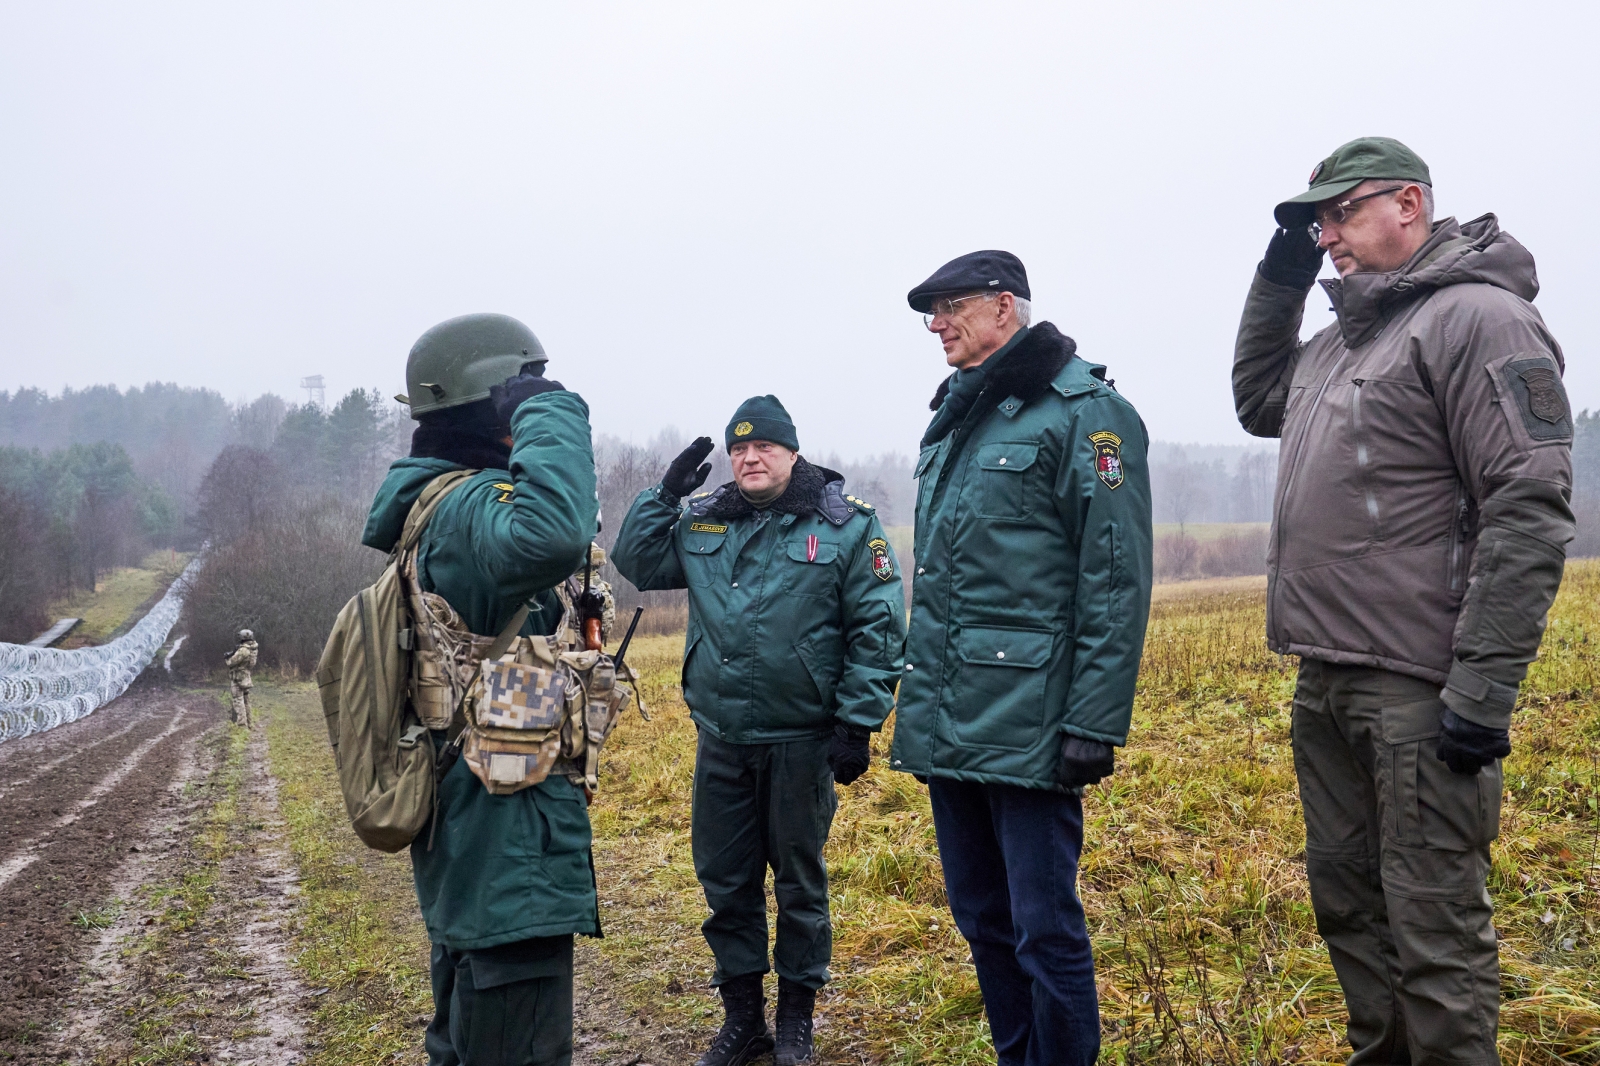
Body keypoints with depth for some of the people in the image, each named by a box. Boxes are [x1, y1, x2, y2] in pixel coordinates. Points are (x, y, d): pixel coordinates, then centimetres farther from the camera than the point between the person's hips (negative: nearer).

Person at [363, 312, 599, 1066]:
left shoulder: (439, 508, 12)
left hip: (472, 841, 11)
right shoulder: (468, 509, -20)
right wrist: (550, 410, -30)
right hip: (512, 848, -11)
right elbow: (554, 533, -44)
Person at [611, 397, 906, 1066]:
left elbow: (877, 629, -8)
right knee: (724, 881, 12)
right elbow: (635, 563, 10)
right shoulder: (702, 523, 7)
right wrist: (665, 494, -2)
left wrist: (858, 724, -13)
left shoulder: (848, 526, -6)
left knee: (799, 883, 11)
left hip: (801, 743, -4)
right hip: (720, 742, 4)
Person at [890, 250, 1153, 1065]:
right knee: (982, 920, 16)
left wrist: (1097, 722, -17)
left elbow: (1116, 583, -13)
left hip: (1027, 725, -8)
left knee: (1044, 928, -1)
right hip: (949, 724, 8)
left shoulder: (1086, 412, -7)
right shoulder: (952, 419, 17)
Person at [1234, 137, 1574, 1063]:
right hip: (1325, 684, 9)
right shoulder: (1345, 338, 15)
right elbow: (1258, 403, 32)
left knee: (1431, 927, -1)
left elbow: (1530, 511, -18)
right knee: (1347, 903, 19)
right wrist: (1280, 279, 18)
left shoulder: (1479, 317, -11)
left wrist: (1484, 689, -22)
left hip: (1417, 693, -9)